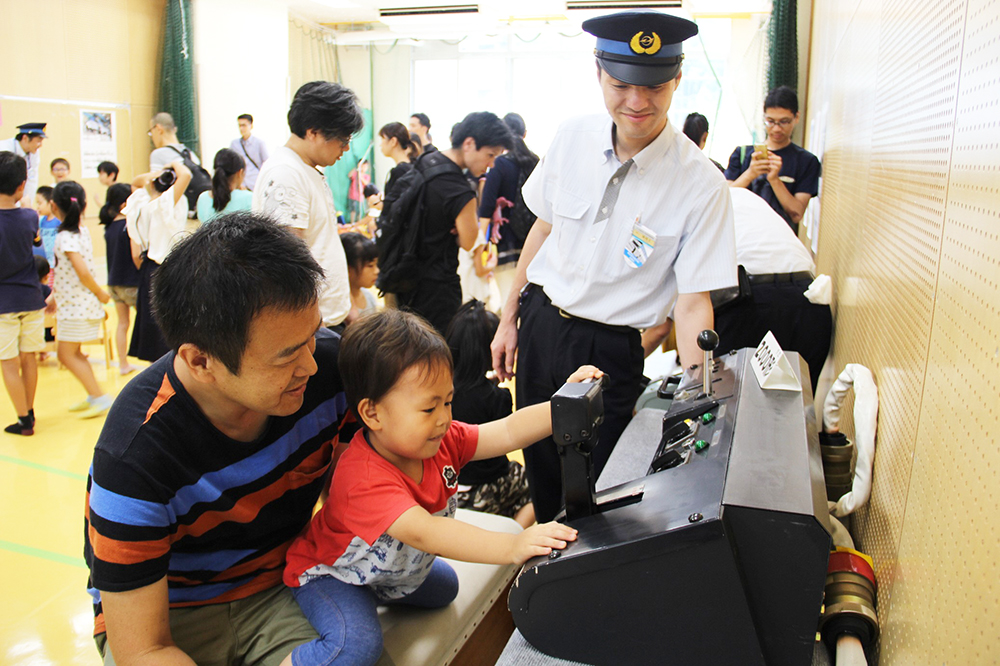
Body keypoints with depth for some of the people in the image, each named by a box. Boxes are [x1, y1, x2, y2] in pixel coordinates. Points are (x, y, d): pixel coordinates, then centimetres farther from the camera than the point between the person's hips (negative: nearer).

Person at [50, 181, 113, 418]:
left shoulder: (65, 237, -18)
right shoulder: (82, 231, 8)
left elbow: (83, 272, -28)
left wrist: (100, 294, -12)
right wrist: (55, 297, 20)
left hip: (76, 306, -8)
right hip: (79, 303, 8)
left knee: (66, 354, 1)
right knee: (72, 352, 17)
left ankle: (100, 397, 1)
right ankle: (93, 396, 23)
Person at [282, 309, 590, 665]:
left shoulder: (441, 441, -17)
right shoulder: (362, 479, -41)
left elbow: (507, 432, -20)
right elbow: (423, 532, -53)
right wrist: (512, 547, -61)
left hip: (395, 566, 8)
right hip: (330, 572, -8)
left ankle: (376, 595, 32)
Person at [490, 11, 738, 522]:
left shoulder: (701, 186, -18)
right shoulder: (572, 139, -5)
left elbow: (693, 302, -16)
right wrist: (509, 319, 11)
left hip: (611, 350, -4)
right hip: (538, 323, 4)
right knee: (540, 465, 19)